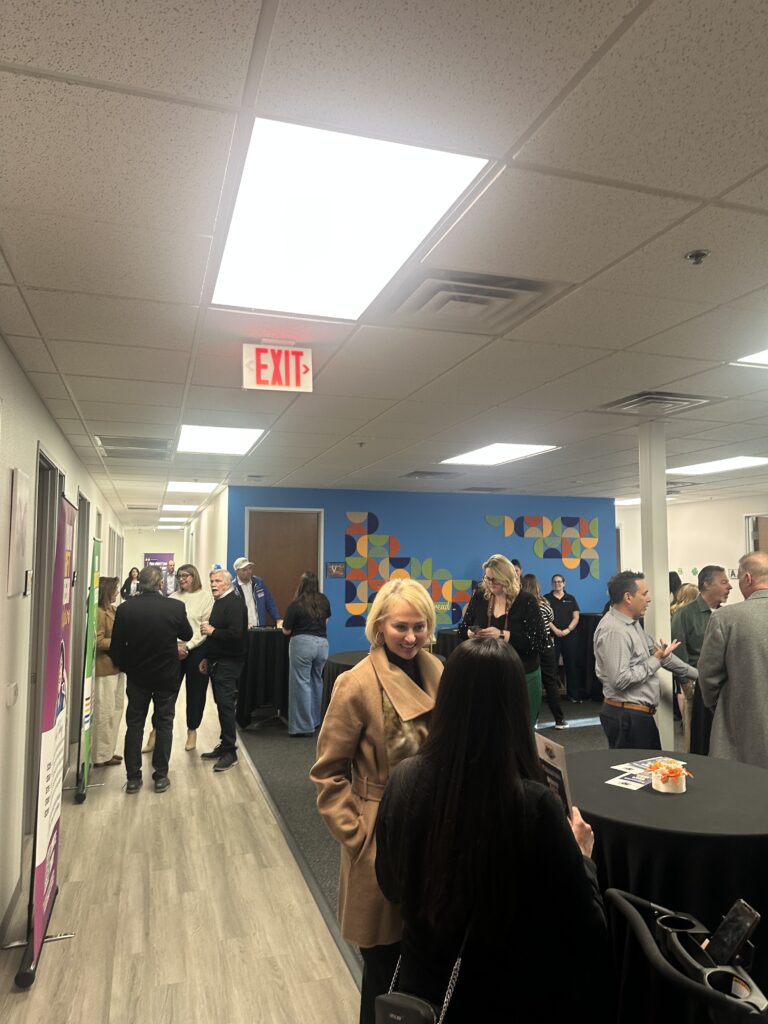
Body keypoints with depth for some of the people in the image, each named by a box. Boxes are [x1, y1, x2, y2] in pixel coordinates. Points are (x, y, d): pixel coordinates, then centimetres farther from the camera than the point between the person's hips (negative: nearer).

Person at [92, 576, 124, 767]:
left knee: (116, 710, 15)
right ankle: (101, 756, 10)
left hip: (116, 666, 9)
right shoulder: (99, 612, -15)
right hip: (105, 668, -9)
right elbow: (98, 641, -19)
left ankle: (108, 750, 26)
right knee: (105, 712, -1)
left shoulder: (112, 610, 12)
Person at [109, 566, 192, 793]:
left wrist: (125, 667, 11)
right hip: (167, 676, -1)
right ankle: (161, 776, 17)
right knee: (164, 725, 12)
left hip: (137, 676, 1)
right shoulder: (176, 607, -17)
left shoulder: (125, 609, -14)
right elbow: (187, 635, 1)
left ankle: (133, 778, 17)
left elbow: (116, 648, -7)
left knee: (134, 725, 13)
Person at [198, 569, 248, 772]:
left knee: (225, 705, -8)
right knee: (222, 704, 14)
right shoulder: (219, 603, 17)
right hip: (217, 661, 10)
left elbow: (235, 634, -26)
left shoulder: (234, 603, -15)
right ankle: (224, 746, 23)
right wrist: (207, 658, 20)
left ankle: (230, 752, -1)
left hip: (228, 663, -10)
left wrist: (212, 631, -15)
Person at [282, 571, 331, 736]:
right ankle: (316, 721, 27)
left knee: (301, 683, 2)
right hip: (322, 643, 5)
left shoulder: (296, 604, -8)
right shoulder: (324, 600, 5)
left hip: (302, 643, -5)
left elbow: (286, 631, -1)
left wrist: (285, 625, 21)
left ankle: (304, 726, 5)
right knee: (317, 682, 16)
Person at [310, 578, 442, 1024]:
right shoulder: (358, 684, -17)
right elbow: (328, 772, -10)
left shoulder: (437, 672, 0)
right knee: (386, 964, 11)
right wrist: (356, 835, -12)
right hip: (384, 838, -5)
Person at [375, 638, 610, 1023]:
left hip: (422, 987, 3)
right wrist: (581, 856, -1)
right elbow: (590, 937, -16)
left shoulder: (402, 781, -17)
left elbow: (391, 887, 1)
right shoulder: (533, 805, -29)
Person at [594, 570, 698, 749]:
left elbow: (656, 651, 19)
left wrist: (697, 674, 20)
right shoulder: (613, 630, -21)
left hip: (641, 714, 10)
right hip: (627, 716, -10)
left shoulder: (633, 623, 11)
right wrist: (656, 660, -16)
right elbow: (621, 680, -25)